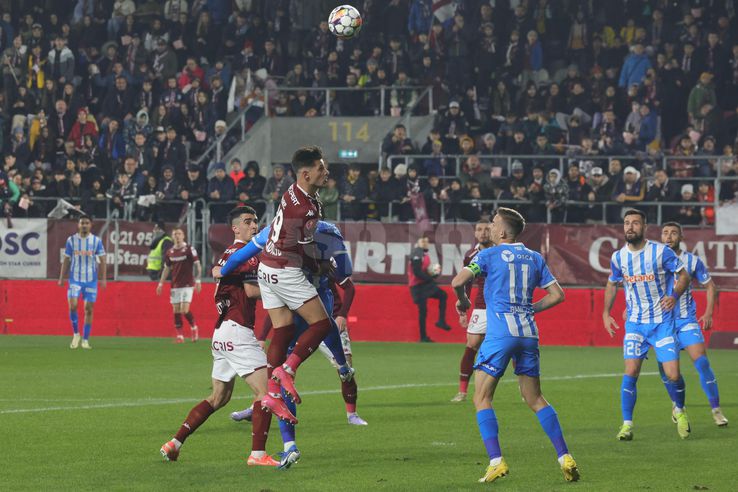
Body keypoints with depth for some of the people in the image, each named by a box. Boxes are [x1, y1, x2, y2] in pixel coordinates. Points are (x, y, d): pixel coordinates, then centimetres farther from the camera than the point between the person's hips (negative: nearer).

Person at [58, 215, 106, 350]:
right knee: (72, 306, -14)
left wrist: (103, 278, -6)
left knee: (89, 309, 1)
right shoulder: (71, 240, 3)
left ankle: (85, 340, 9)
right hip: (75, 279, 0)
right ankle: (76, 334, 7)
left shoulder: (96, 241, 2)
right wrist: (61, 278, 3)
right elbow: (66, 260, 8)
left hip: (91, 279, 0)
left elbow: (102, 260, 3)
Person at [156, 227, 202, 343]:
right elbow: (166, 268, 17)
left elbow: (197, 265, -4)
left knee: (184, 310, -12)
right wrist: (161, 283, 12)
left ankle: (193, 327, 14)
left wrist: (198, 280, -13)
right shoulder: (169, 252, 8)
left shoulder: (189, 249, -5)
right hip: (175, 285, 4)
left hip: (187, 285, -4)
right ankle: (179, 336, 6)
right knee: (176, 311, 1)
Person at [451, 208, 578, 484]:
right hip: (528, 333, 5)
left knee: (482, 398, 2)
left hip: (499, 333, -5)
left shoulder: (490, 255, 0)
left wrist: (463, 302, 9)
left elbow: (458, 282, -12)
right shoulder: (534, 258, 14)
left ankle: (496, 461, -12)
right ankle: (565, 458, 5)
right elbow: (557, 295, 11)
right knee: (535, 400, 14)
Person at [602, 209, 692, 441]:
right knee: (630, 371, -12)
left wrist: (674, 295, -20)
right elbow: (612, 284, 19)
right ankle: (627, 424, -3)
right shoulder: (618, 257, 1)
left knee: (673, 375, -6)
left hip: (663, 321, -2)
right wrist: (606, 313, 10)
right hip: (635, 323, 2)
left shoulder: (661, 251, -10)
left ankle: (680, 411, 24)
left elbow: (683, 276, -2)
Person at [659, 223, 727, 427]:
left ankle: (716, 410, -9)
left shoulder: (692, 261, -2)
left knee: (701, 362, -14)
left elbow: (710, 286, 7)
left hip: (687, 320, -2)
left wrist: (708, 313, -3)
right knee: (664, 366, 0)